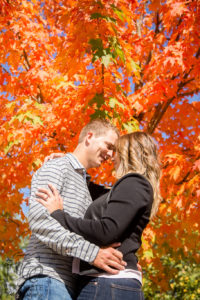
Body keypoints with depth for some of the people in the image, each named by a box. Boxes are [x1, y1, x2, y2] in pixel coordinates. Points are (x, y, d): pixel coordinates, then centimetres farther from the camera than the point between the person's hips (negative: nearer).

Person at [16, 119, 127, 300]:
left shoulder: (84, 186, 28)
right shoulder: (55, 168, 0)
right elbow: (38, 220, -15)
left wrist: (123, 263, 8)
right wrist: (91, 252, -22)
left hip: (69, 283, 8)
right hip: (46, 278, -8)